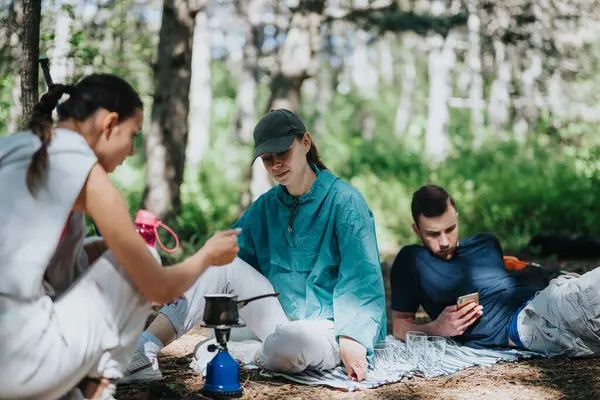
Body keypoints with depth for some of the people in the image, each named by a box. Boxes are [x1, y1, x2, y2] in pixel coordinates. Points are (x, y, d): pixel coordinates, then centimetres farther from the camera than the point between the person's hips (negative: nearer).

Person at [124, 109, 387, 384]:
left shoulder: (344, 201, -9)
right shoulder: (267, 205, 9)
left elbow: (362, 276, -15)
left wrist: (351, 338, -26)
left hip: (326, 328, -5)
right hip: (281, 317, 5)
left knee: (293, 340, -39)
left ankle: (253, 356, -3)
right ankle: (143, 355, -20)